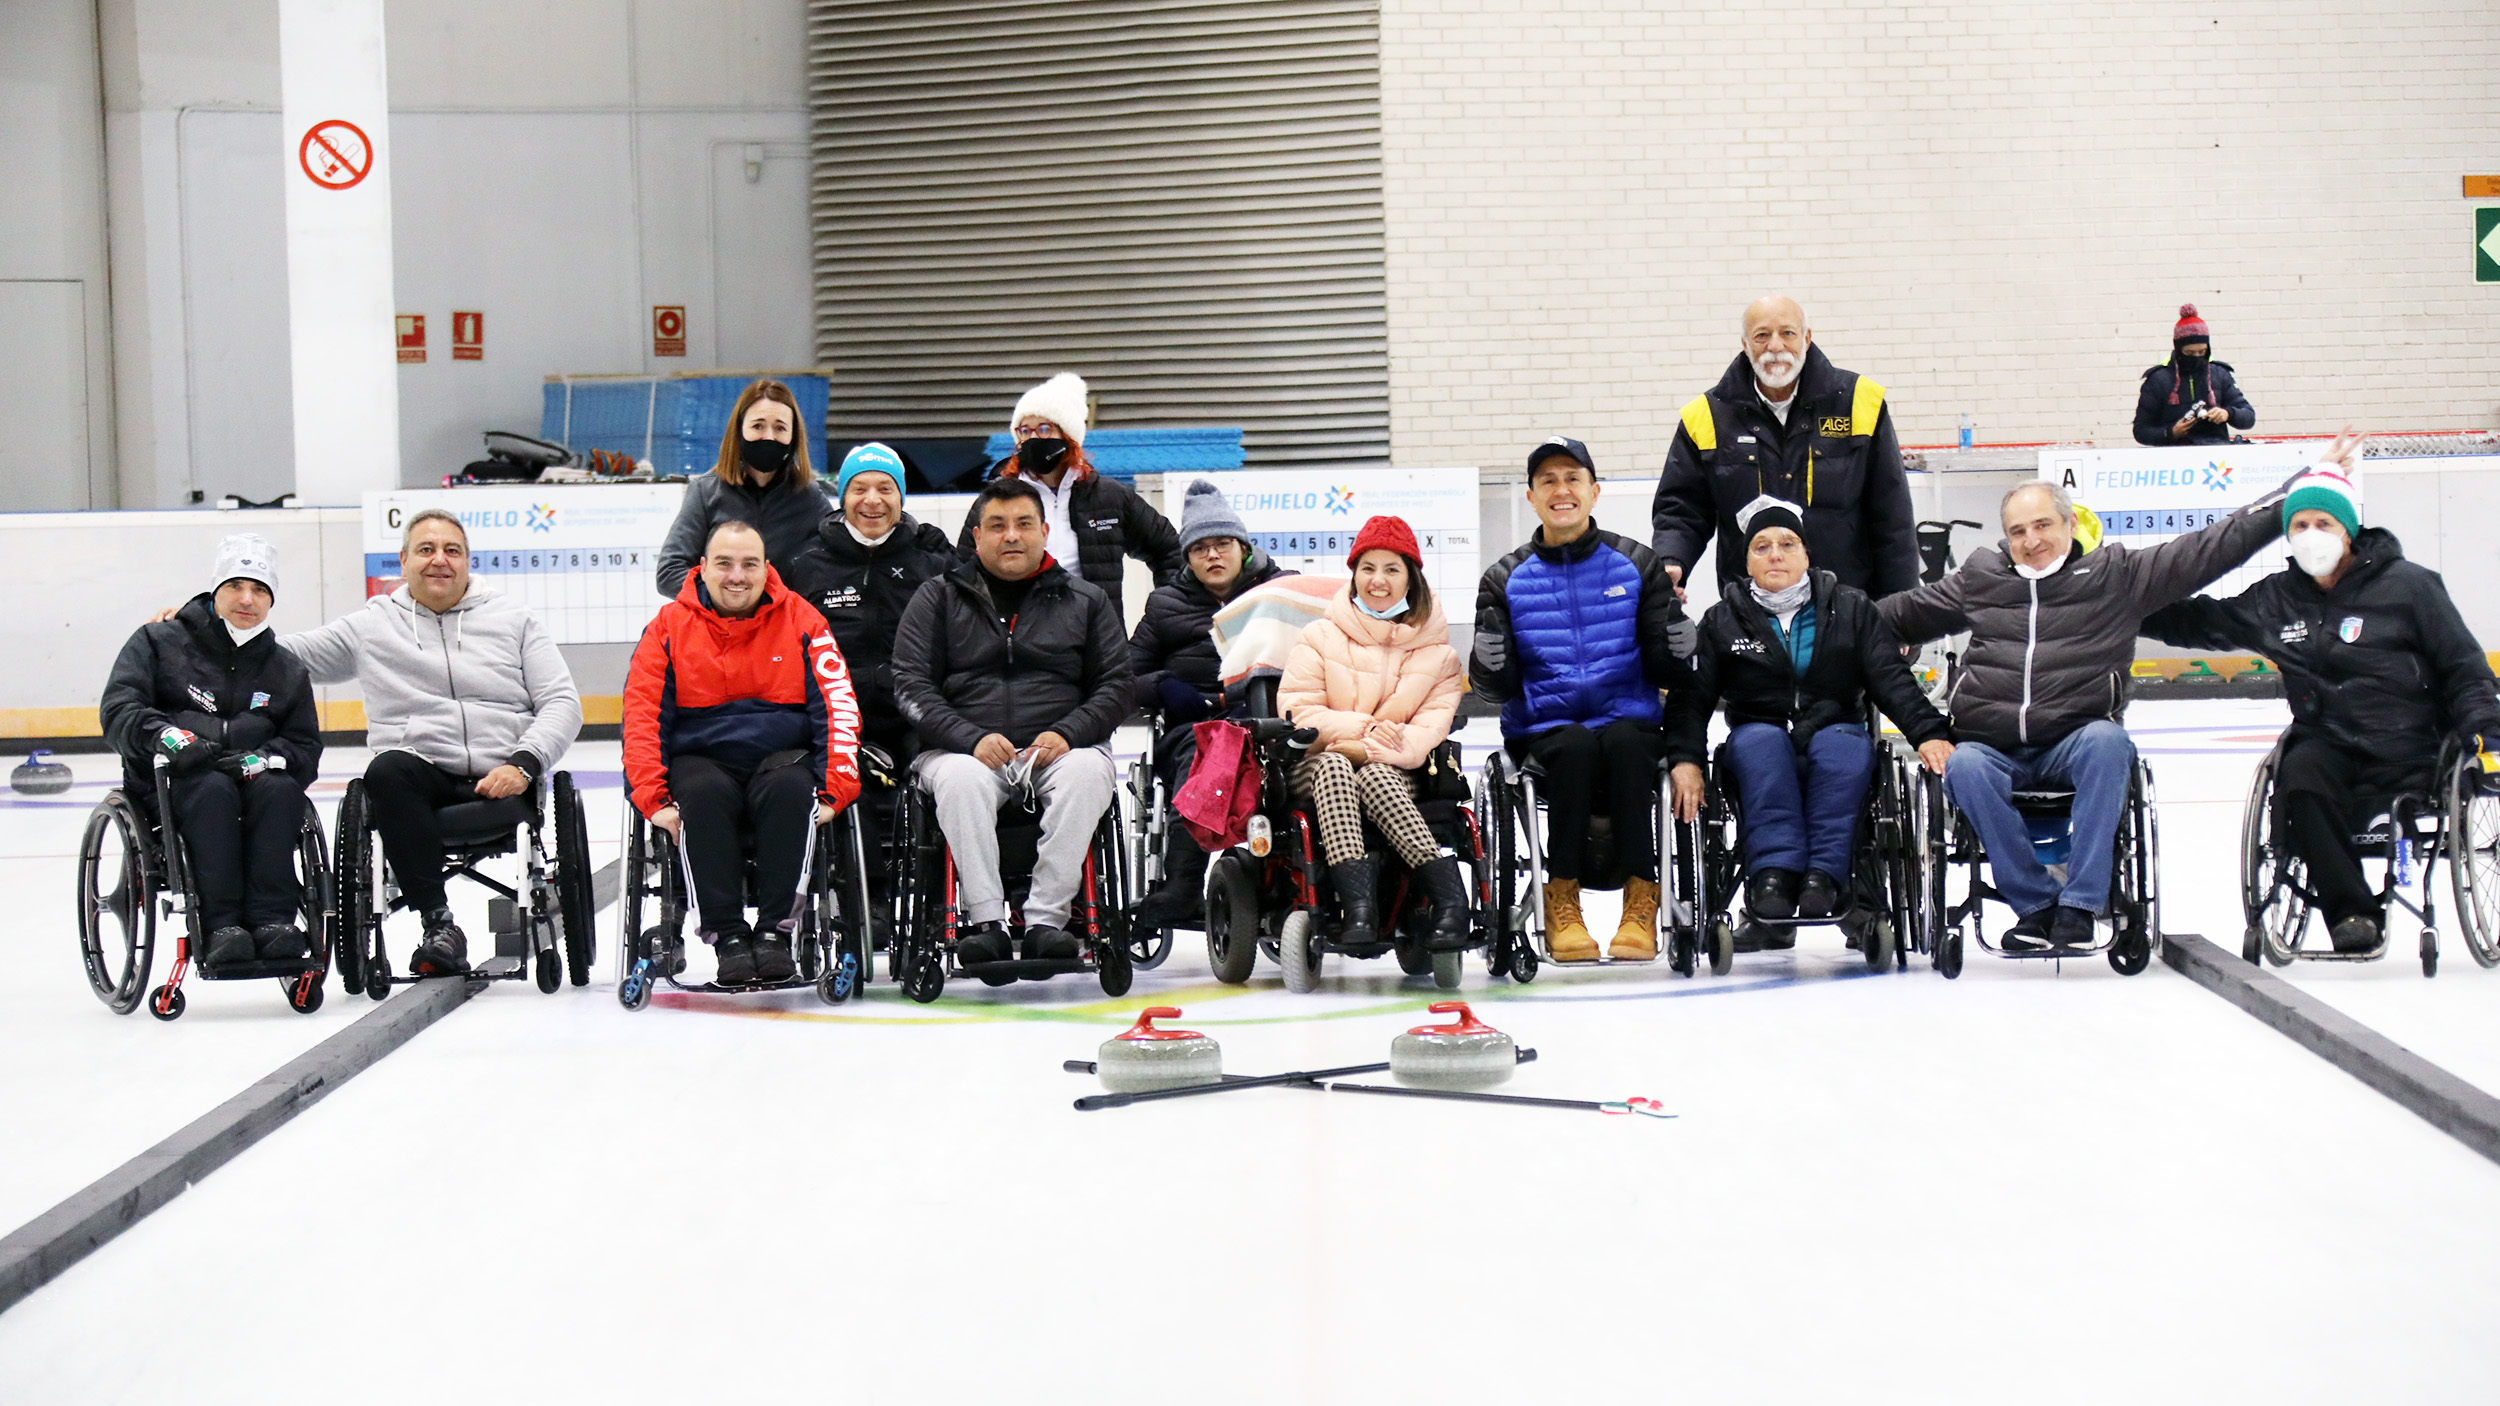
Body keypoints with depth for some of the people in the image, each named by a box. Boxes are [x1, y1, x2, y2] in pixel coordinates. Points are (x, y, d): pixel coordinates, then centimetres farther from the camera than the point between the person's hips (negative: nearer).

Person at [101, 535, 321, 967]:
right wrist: (165, 736, -26)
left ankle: (273, 920, -39)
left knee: (280, 787, -31)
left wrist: (264, 758, -14)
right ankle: (221, 927, -43)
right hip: (167, 784, -3)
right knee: (212, 789, -36)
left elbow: (306, 747, 10)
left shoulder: (287, 670, 17)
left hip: (254, 781, 3)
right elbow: (118, 710, -4)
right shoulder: (158, 643, 8)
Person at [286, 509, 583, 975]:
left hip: (502, 781, -1)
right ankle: (439, 925, -31)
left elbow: (562, 702, 8)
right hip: (422, 776, 1)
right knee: (387, 771, -33)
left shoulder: (512, 618, 15)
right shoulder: (372, 626, 16)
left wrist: (522, 764, -9)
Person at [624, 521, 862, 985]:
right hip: (701, 759, 0)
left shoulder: (801, 621, 4)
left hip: (781, 756, 0)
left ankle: (776, 931, -30)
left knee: (790, 788, -34)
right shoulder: (669, 628, 4)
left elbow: (837, 708, -2)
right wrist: (652, 799, -15)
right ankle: (727, 937, -31)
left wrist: (835, 790, -16)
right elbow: (642, 716, -2)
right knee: (702, 794, -34)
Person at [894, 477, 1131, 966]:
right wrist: (973, 738, -15)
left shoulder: (1086, 600, 16)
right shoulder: (938, 599, 13)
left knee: (1087, 772, -34)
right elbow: (912, 685, 2)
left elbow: (1115, 686, 10)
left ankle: (1046, 917, -34)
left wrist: (1066, 734, -11)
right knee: (960, 779, -36)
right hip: (963, 747, -1)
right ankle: (985, 920, -35)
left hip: (1062, 747, 1)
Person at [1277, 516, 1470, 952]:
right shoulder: (1321, 636, 8)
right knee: (1332, 766, -36)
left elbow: (1436, 719, 0)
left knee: (1374, 778, -35)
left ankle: (1447, 894, -44)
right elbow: (1298, 712, 0)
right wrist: (1365, 729, -13)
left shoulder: (1434, 647, 12)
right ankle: (1358, 901, -51)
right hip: (1316, 766, 0)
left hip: (1391, 773, 0)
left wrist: (1391, 747, -19)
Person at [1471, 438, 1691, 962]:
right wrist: (1490, 658, -18)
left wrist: (1679, 641, -16)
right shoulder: (1506, 580, 9)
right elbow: (1496, 688, 2)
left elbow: (1666, 673, 4)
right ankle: (1561, 902, -23)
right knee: (1575, 747, -33)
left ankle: (1641, 901, -27)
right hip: (1542, 729, 0)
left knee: (1625, 744, -34)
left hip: (1629, 720, 0)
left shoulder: (1637, 566, 8)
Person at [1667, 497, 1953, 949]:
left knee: (1844, 742, -35)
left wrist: (1927, 733, -14)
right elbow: (1694, 696, 3)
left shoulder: (1850, 610, 11)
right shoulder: (1724, 620, 10)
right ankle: (1774, 873, -46)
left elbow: (1892, 680, 3)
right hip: (1760, 755, 0)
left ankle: (1823, 875, -44)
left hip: (1836, 733, 0)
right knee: (1760, 739, -35)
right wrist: (1685, 758, -14)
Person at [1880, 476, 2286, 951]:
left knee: (2107, 742, -34)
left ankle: (2079, 905, -31)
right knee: (1963, 767, -32)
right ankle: (2036, 902, -23)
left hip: (2073, 742, -1)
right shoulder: (1979, 578, 15)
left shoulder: (2117, 573, 8)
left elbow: (2211, 547, 5)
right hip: (1991, 747, 1)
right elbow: (1904, 613, 27)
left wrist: (2291, 496, 0)